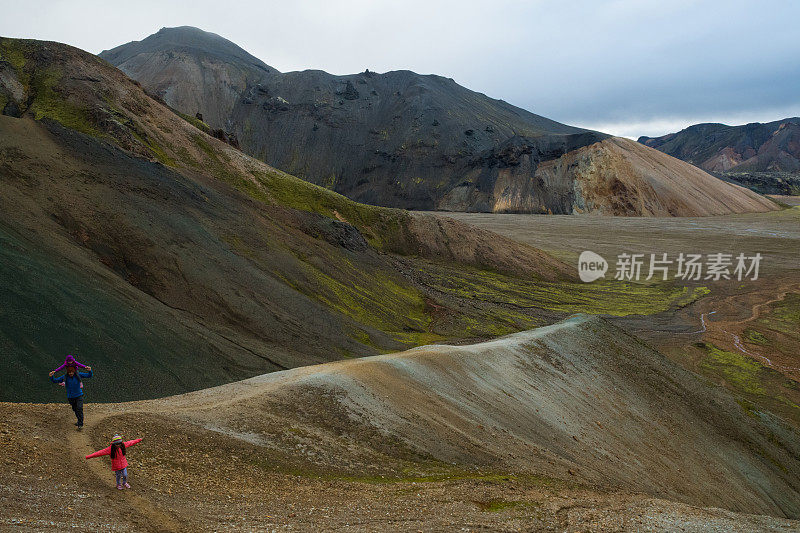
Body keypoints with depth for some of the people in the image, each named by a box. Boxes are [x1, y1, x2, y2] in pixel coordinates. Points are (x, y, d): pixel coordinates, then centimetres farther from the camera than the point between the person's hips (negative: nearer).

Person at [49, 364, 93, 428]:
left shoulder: (78, 375, -11)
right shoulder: (65, 377, -8)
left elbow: (89, 375, -10)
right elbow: (55, 380, -5)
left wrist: (90, 371, -33)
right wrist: (51, 376, -26)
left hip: (79, 396, -3)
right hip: (70, 397, 3)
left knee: (79, 408, -17)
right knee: (75, 410, 15)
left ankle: (80, 424, -11)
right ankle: (79, 420, 36)